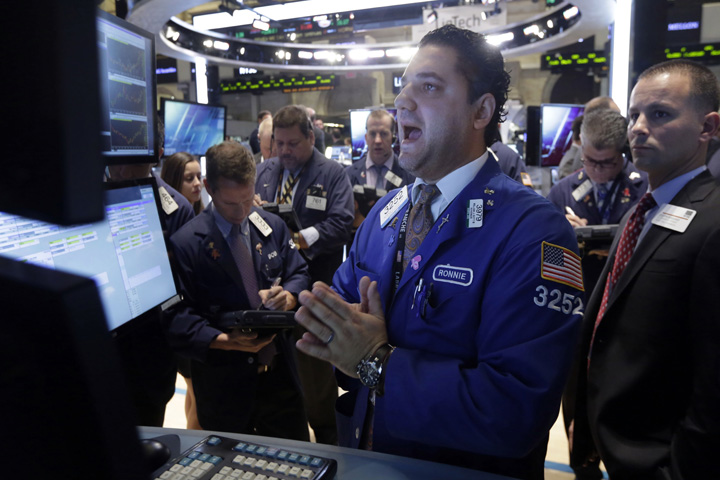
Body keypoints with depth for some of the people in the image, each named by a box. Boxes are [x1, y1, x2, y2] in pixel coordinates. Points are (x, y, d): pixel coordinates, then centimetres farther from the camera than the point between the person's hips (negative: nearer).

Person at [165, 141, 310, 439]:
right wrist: (223, 340, -27)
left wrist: (288, 295, -15)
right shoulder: (185, 243, -11)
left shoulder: (273, 227, 4)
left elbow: (299, 274, 8)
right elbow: (176, 317, -13)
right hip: (224, 385, -4)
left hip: (280, 371, 4)